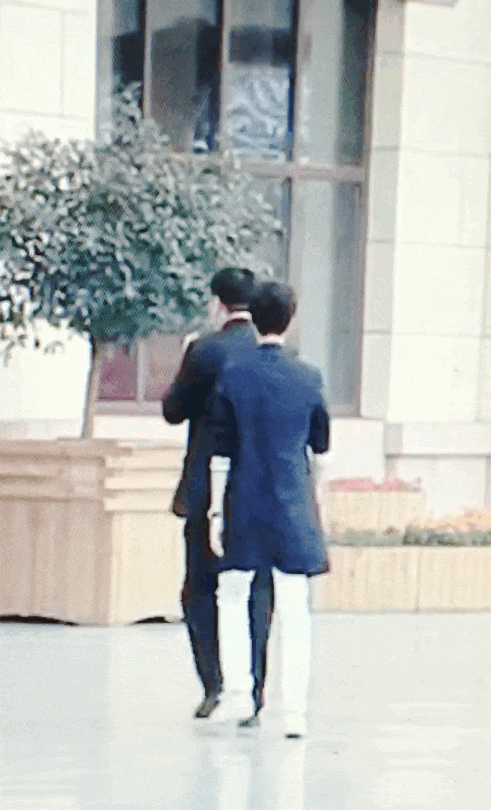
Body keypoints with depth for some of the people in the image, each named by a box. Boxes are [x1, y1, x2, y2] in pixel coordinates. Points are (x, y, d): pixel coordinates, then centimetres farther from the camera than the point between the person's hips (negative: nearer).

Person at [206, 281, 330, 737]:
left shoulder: (233, 374, -5)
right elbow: (321, 443, 10)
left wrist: (216, 511, -1)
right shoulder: (308, 378, -1)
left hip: (244, 504, -1)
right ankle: (295, 711, -1)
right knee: (294, 610, 2)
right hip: (294, 510, 1)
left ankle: (237, 689, 5)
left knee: (232, 598, 15)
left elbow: (221, 449, -5)